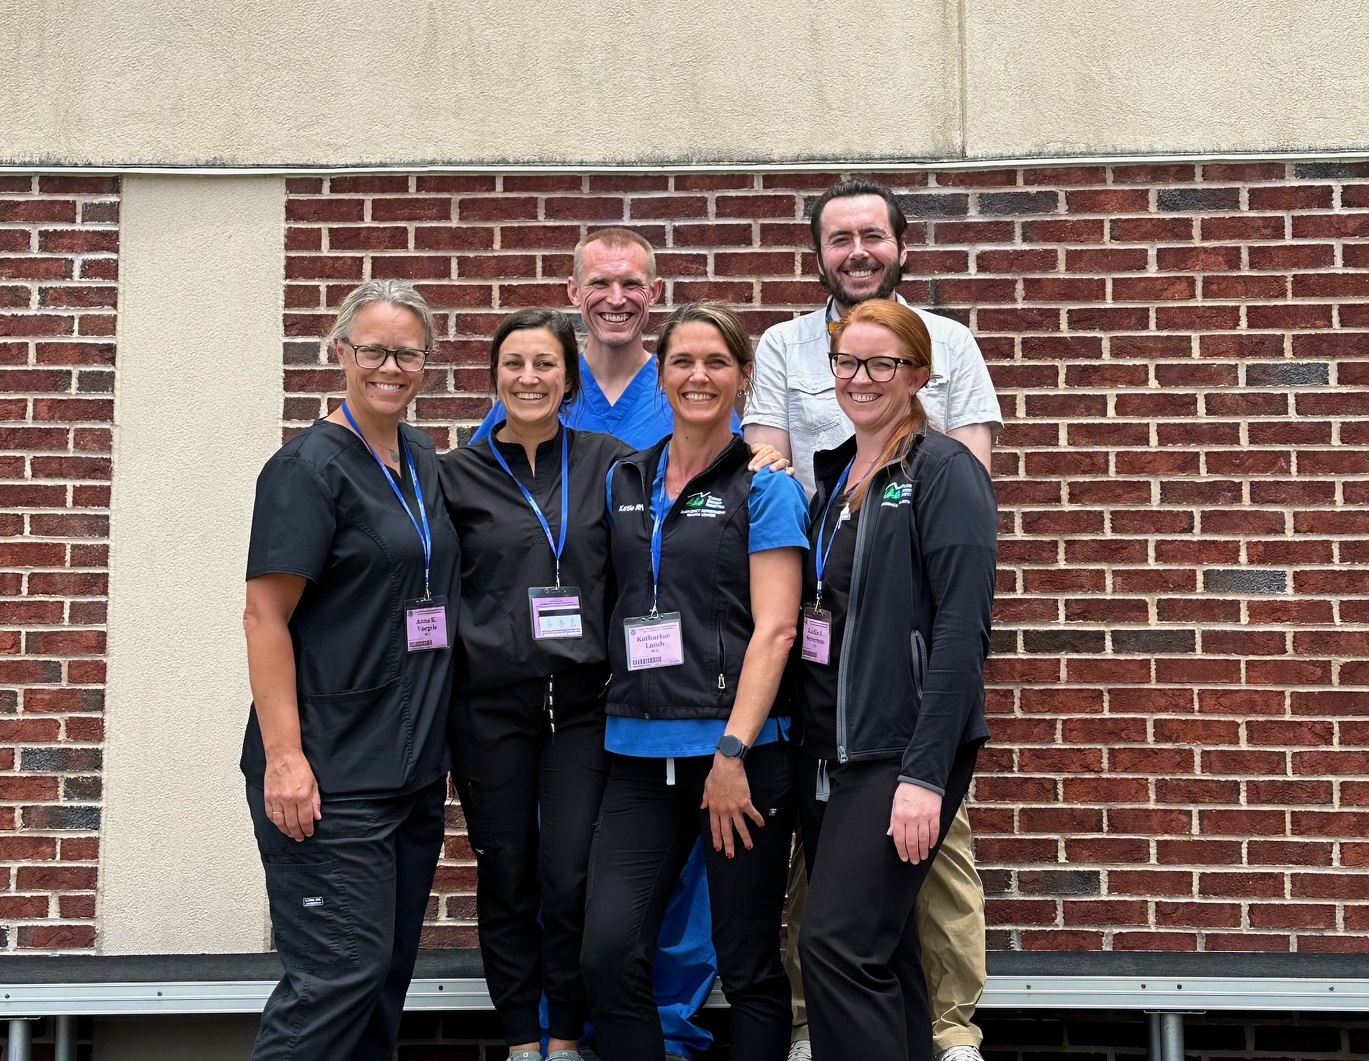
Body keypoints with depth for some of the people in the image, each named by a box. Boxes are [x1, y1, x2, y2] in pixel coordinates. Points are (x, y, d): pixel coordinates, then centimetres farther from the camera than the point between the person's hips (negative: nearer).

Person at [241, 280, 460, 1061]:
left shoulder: (424, 461, 12)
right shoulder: (310, 465, -9)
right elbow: (266, 615, -14)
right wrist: (283, 756, -21)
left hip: (416, 764, 8)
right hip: (332, 773, -8)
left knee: (390, 968, 13)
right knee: (341, 970, -8)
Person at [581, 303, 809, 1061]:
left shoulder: (763, 488, -2)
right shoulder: (624, 482, 11)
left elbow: (774, 629, -9)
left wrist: (732, 751, -16)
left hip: (739, 750, -4)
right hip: (639, 752, 4)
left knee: (747, 965, 6)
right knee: (609, 954, -3)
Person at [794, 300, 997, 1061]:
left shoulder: (944, 471, -9)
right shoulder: (834, 473, 13)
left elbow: (962, 629, -16)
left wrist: (925, 774, -21)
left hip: (900, 750, -7)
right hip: (827, 746, 7)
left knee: (840, 945, -10)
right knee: (880, 949, 12)